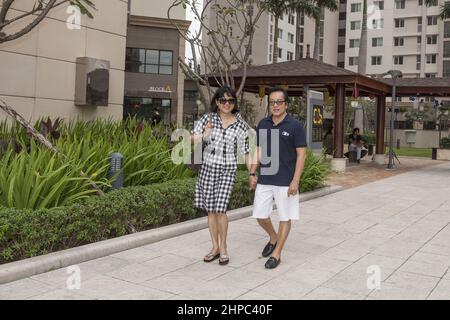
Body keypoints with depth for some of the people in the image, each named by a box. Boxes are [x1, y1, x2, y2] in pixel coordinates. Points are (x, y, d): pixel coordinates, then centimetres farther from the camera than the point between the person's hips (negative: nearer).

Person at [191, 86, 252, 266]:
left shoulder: (240, 125, -1)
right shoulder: (208, 118, 0)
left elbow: (245, 151, 3)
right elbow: (192, 139, -4)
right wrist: (204, 134, -23)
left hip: (228, 170, -2)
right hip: (208, 168, 2)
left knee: (220, 209, -9)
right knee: (210, 210, 7)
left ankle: (223, 248, 10)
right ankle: (215, 247, 22)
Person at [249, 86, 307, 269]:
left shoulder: (295, 125, -8)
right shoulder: (263, 124, 7)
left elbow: (301, 154, -9)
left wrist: (295, 181, -15)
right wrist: (252, 173, 5)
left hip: (286, 182, -4)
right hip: (264, 180, 5)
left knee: (285, 217, 5)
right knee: (260, 215, 9)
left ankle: (276, 254, 17)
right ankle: (273, 238, 36)